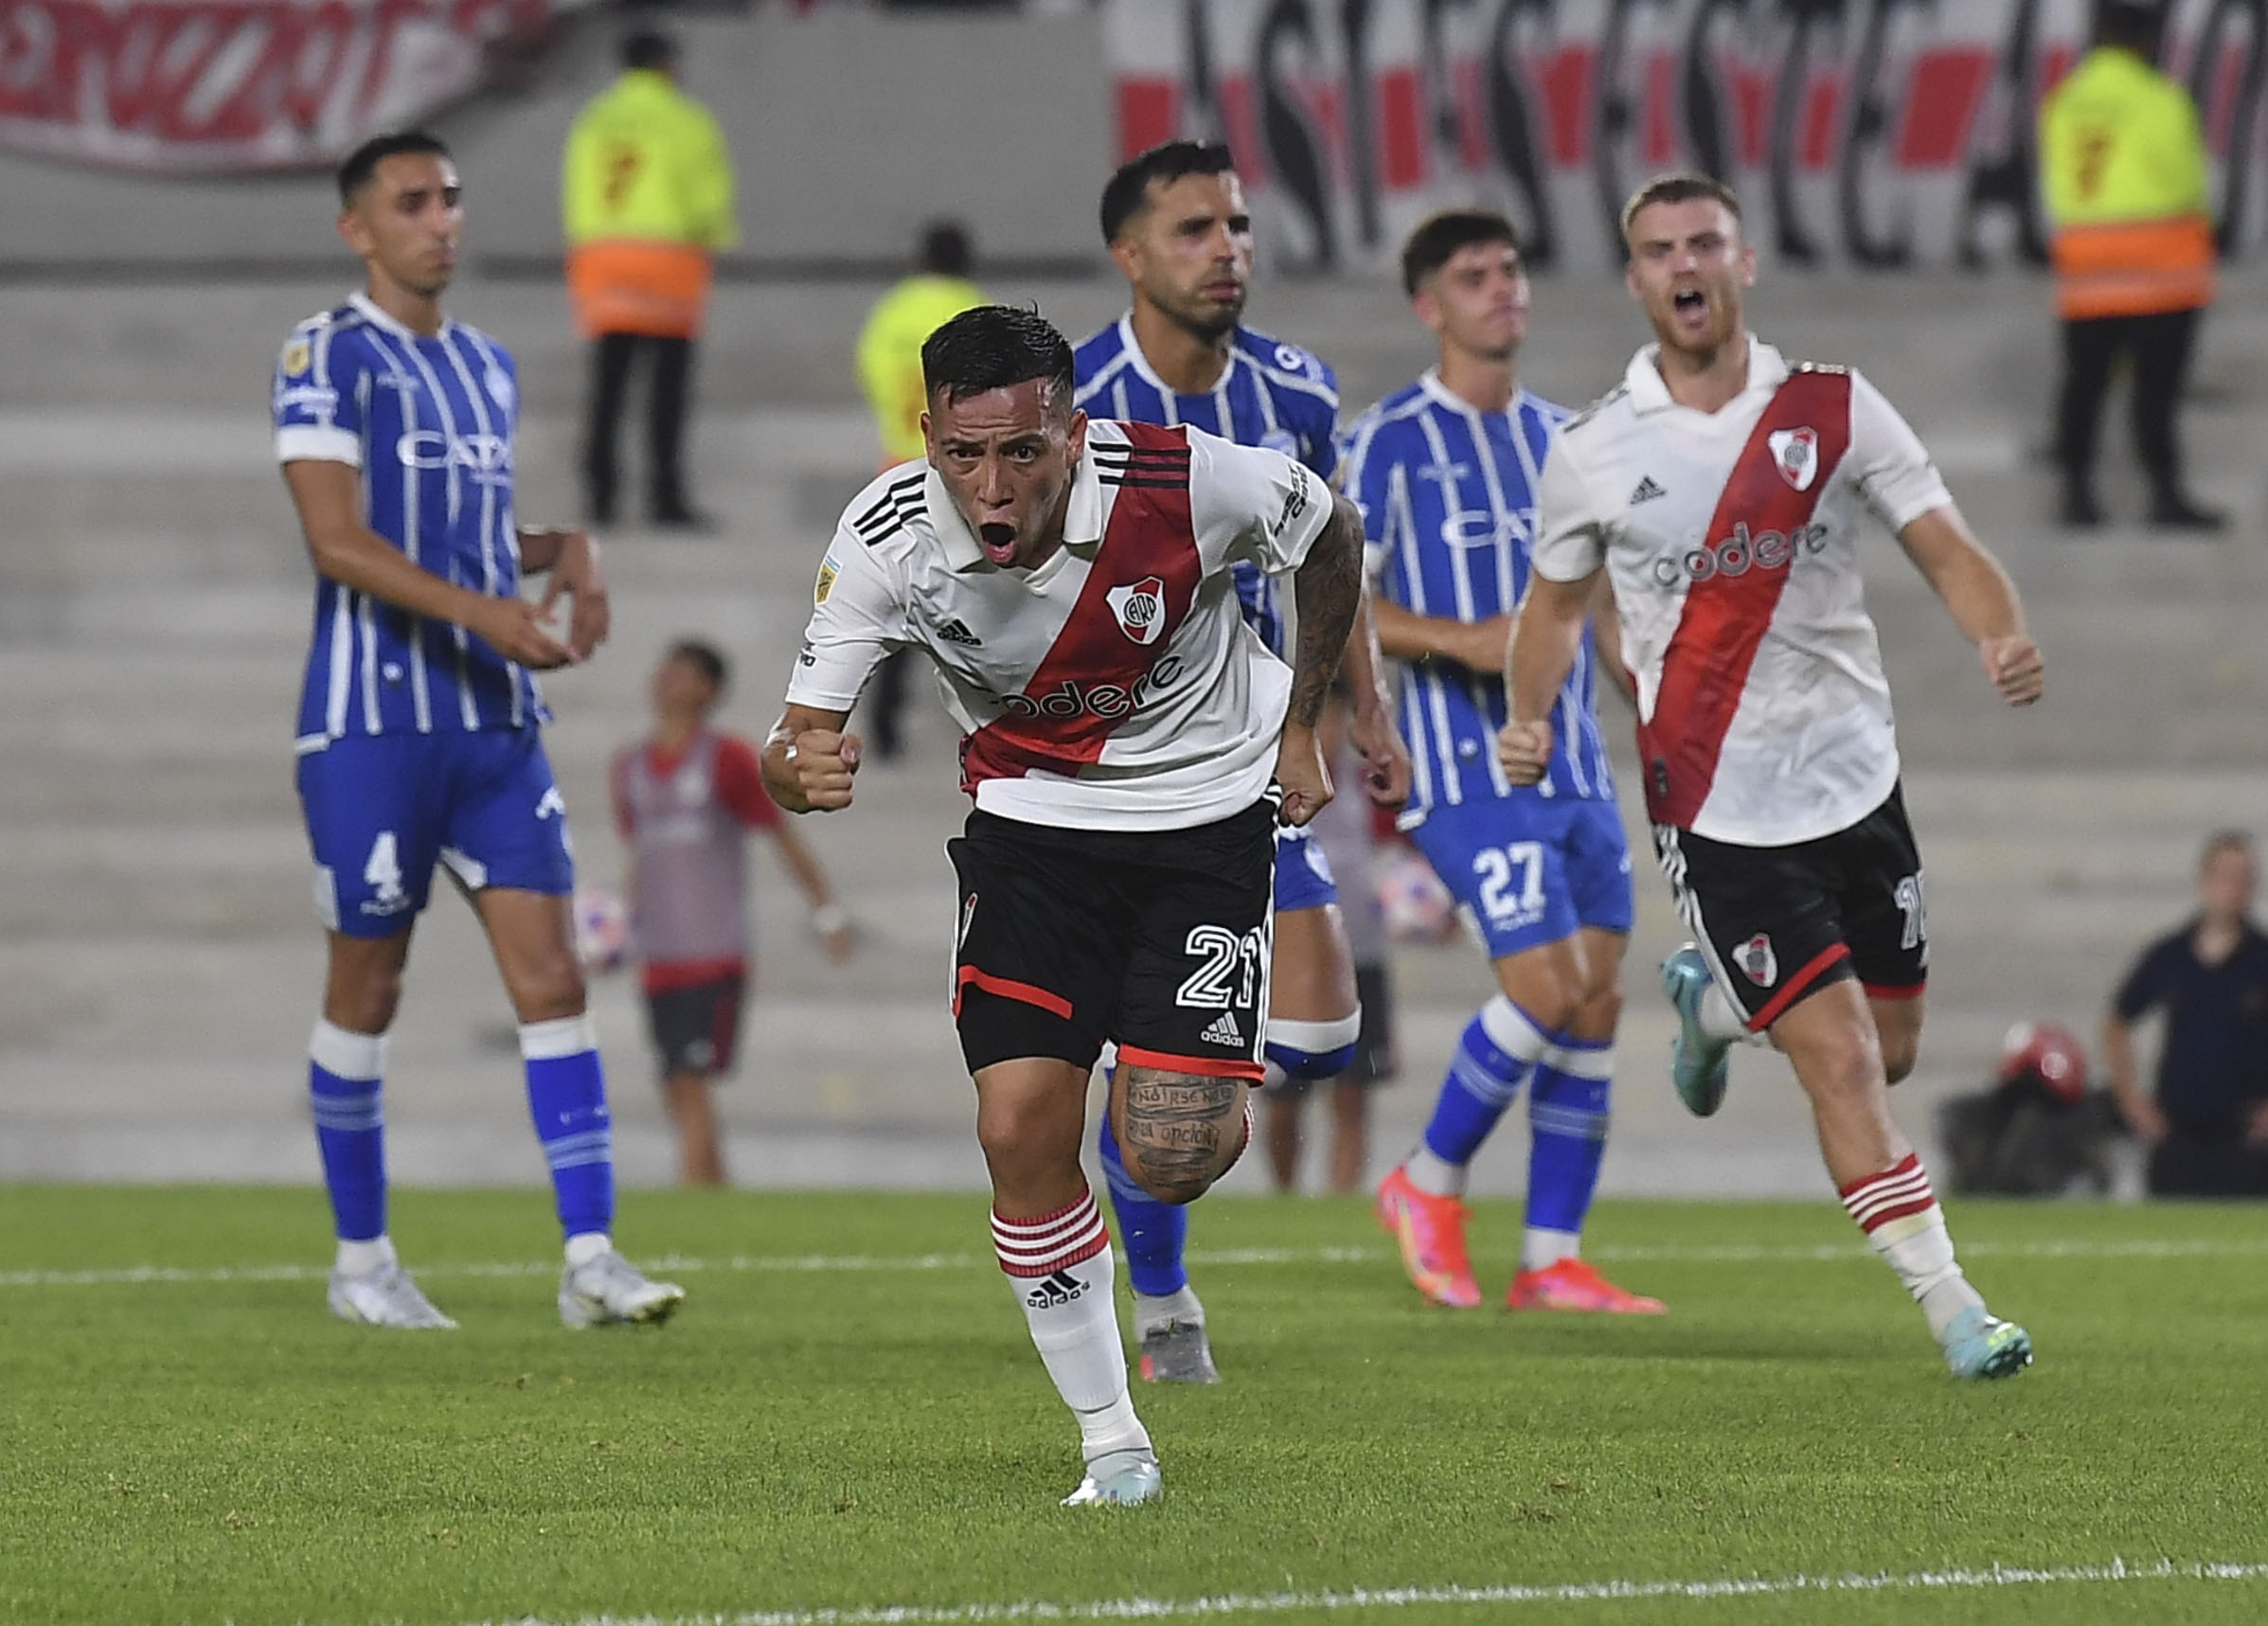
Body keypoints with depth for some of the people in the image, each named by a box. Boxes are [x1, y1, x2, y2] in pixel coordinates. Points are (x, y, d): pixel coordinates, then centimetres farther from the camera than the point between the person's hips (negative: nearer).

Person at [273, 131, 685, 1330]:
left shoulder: (487, 367, 16)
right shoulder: (326, 356, -6)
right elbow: (337, 542, -16)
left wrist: (566, 554, 7)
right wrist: (488, 613, -24)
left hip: (497, 723, 6)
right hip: (371, 723, -6)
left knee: (550, 973, -5)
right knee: (367, 988, 3)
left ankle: (589, 1257, -9)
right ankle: (362, 1261, 16)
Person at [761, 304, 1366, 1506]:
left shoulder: (1185, 484, -26)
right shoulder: (888, 539, -21)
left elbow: (1333, 534, -3)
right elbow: (799, 740, -19)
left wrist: (1300, 727, 3)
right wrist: (796, 771, -43)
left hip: (1205, 808, -2)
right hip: (1029, 814, 2)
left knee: (1168, 1159, -13)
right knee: (1020, 1128, -12)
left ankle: (1214, 1093, 27)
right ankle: (1111, 1443, 6)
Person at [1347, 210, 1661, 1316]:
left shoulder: (1559, 438, 15)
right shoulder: (1388, 443, -5)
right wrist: (1458, 641, -21)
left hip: (1573, 761, 7)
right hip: (1466, 767, -7)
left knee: (1596, 1003, 1)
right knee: (1547, 989, -17)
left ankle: (1552, 1259, 7)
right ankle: (1429, 1186, 4)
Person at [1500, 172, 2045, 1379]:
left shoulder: (1835, 410, -1)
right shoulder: (1593, 453, -2)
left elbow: (1947, 552, -3)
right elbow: (1557, 602, 13)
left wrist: (2004, 640, -23)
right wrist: (1529, 718, -4)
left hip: (1855, 776, 3)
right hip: (1718, 811, -3)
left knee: (1888, 1052, 12)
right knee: (1842, 1060, -12)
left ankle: (1710, 997, 42)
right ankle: (1950, 1309, -7)